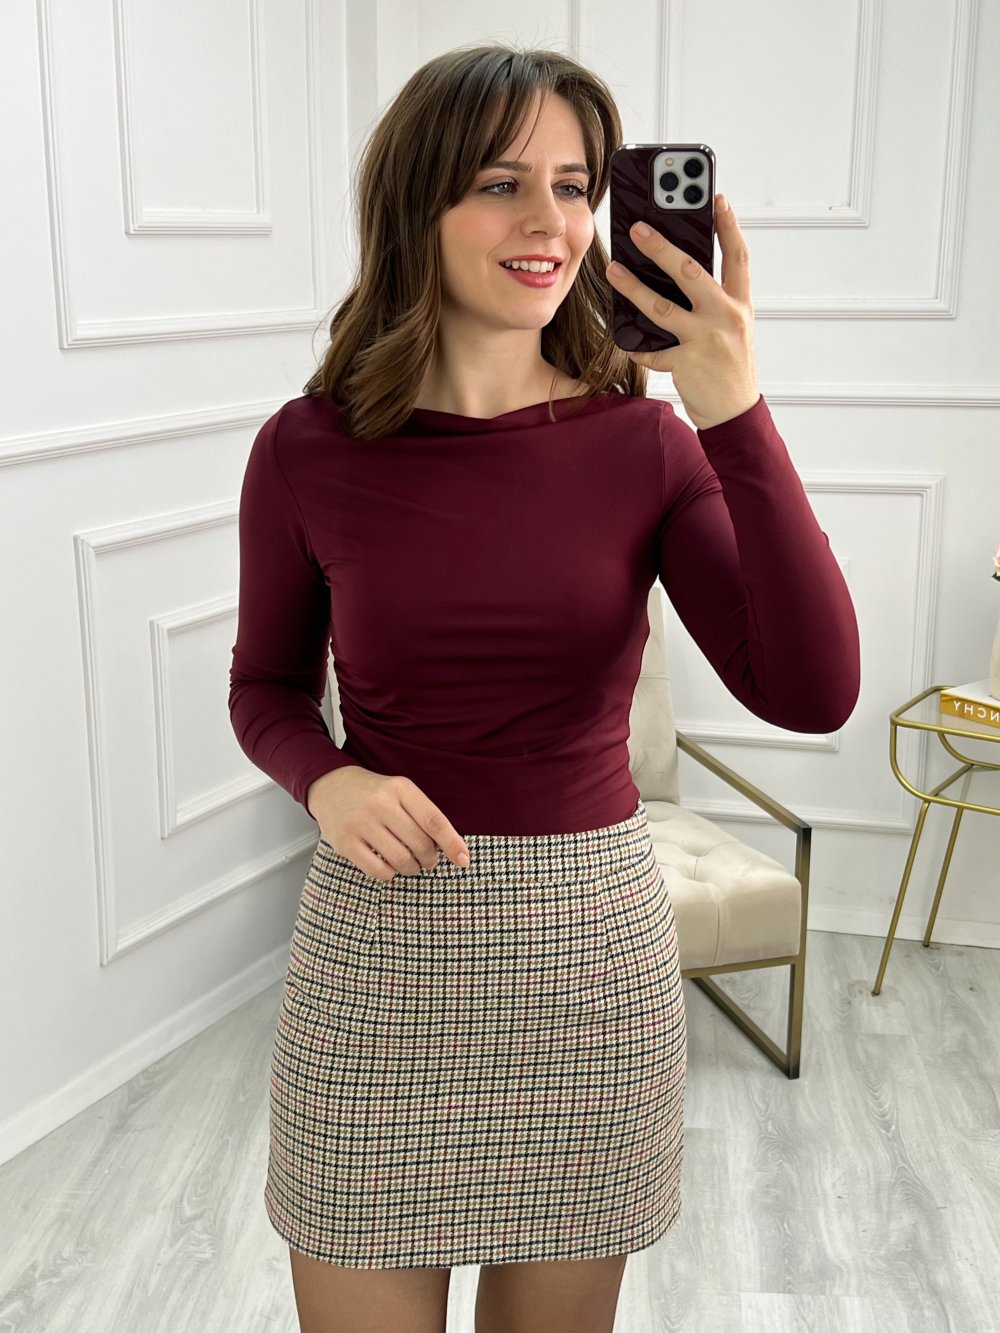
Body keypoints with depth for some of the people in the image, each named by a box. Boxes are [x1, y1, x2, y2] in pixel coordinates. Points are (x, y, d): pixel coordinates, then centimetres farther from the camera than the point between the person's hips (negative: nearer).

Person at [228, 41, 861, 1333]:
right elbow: (268, 686, 7)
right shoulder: (308, 450, -6)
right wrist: (328, 782, -15)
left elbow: (812, 692, -16)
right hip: (377, 948, -1)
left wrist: (736, 418, -24)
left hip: (591, 946, 1)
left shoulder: (645, 440, -5)